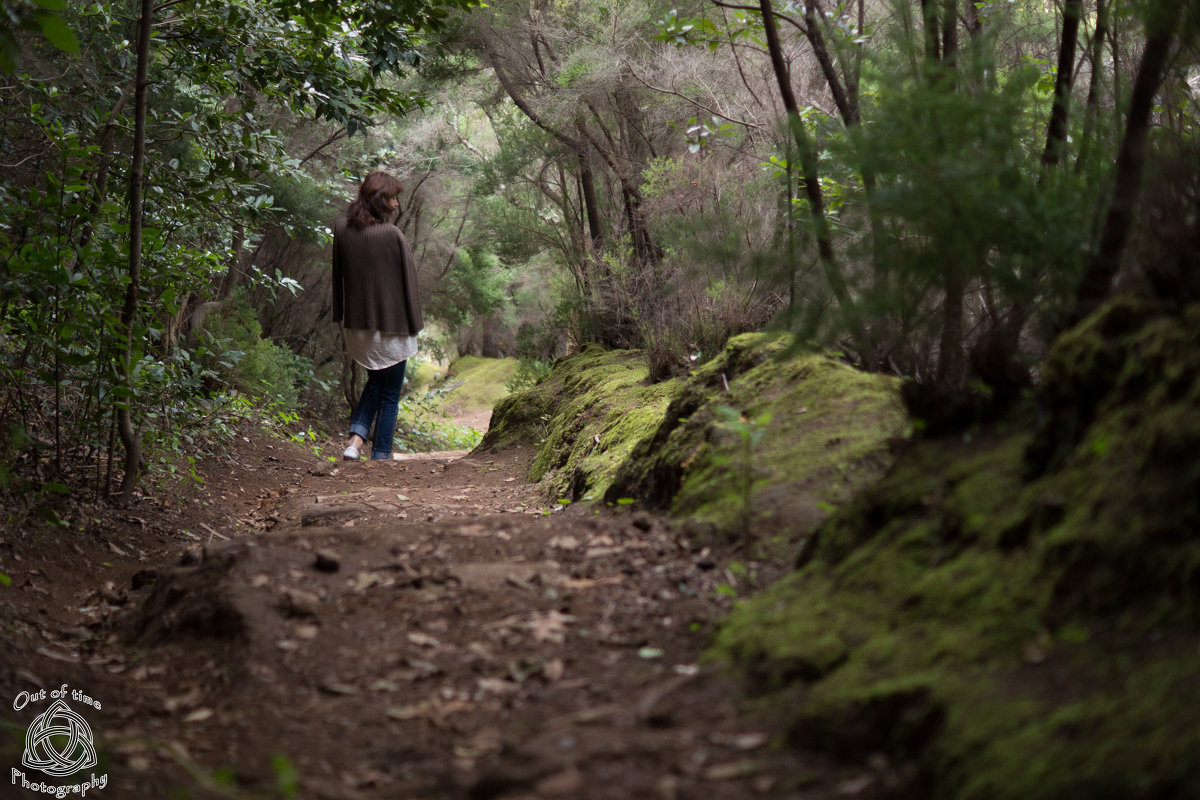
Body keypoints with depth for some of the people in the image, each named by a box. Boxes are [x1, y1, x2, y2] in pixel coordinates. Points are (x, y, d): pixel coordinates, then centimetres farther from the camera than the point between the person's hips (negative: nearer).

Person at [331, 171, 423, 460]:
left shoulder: (340, 230, -2)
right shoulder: (392, 235, -19)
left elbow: (336, 278, 7)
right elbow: (409, 282, -11)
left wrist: (340, 317, 17)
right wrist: (415, 323, 0)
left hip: (356, 325, 5)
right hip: (391, 326, -5)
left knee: (375, 382, 25)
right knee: (390, 394, 11)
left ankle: (356, 439, 7)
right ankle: (381, 455, 16)